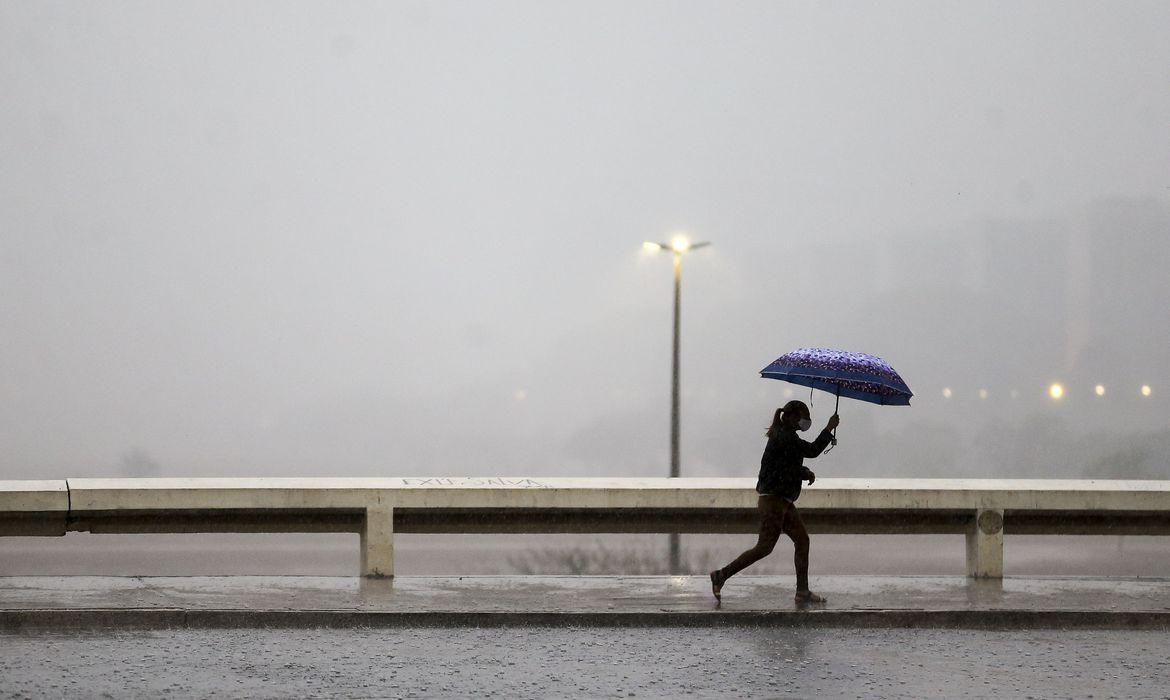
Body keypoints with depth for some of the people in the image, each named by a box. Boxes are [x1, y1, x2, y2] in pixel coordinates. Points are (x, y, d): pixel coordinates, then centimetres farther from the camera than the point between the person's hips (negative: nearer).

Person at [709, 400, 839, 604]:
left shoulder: (786, 436, 16)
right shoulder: (783, 437, -15)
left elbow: (791, 466, 24)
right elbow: (812, 450, -19)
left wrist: (805, 472, 4)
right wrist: (829, 428, -8)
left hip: (783, 501, 11)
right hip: (773, 498, -11)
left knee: (802, 539, 8)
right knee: (765, 547, -9)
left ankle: (802, 592, 10)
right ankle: (721, 575, -3)